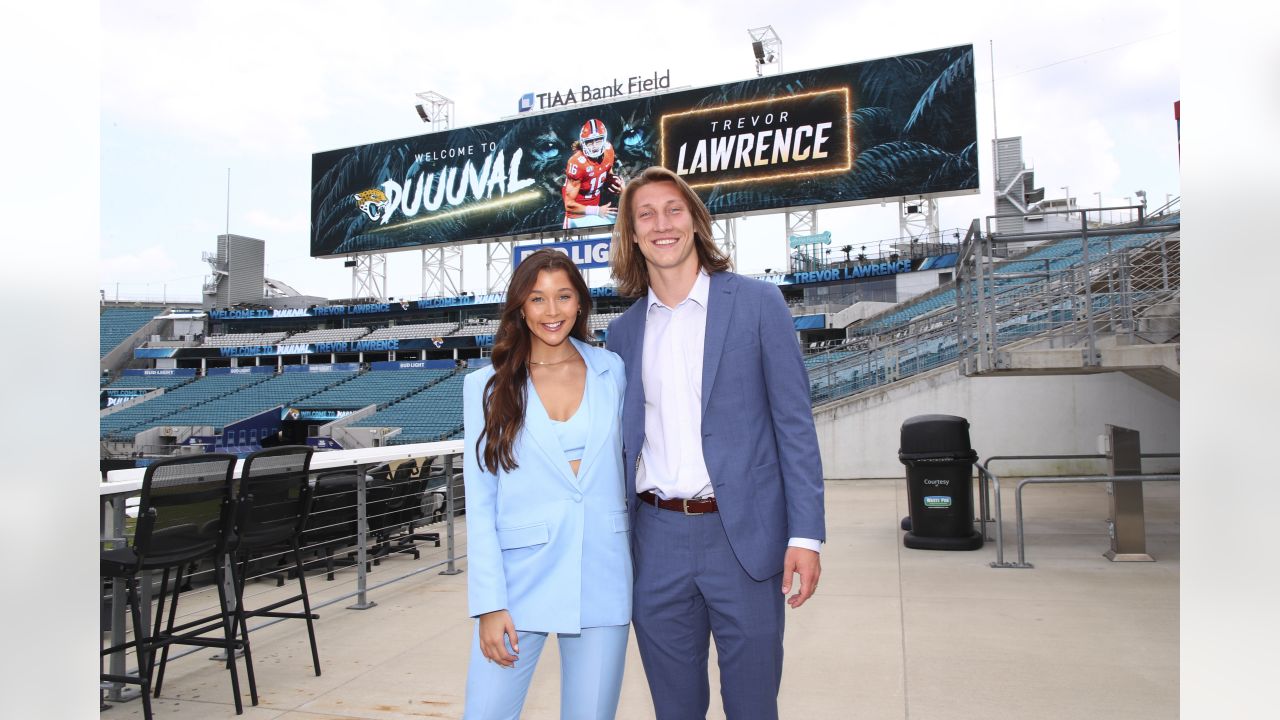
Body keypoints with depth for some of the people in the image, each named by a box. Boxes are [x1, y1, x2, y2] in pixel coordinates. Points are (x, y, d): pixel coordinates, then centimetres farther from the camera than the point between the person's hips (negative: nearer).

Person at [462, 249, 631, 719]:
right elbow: (480, 503, -2)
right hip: (520, 578, -1)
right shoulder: (488, 386, -1)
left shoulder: (611, 371, 4)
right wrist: (489, 604, -8)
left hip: (602, 579, 2)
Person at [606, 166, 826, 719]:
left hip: (743, 537, -3)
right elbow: (623, 440, 12)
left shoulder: (757, 303, -2)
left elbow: (794, 424, -4)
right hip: (656, 542, 3)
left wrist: (805, 534, -10)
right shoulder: (623, 331, 9)